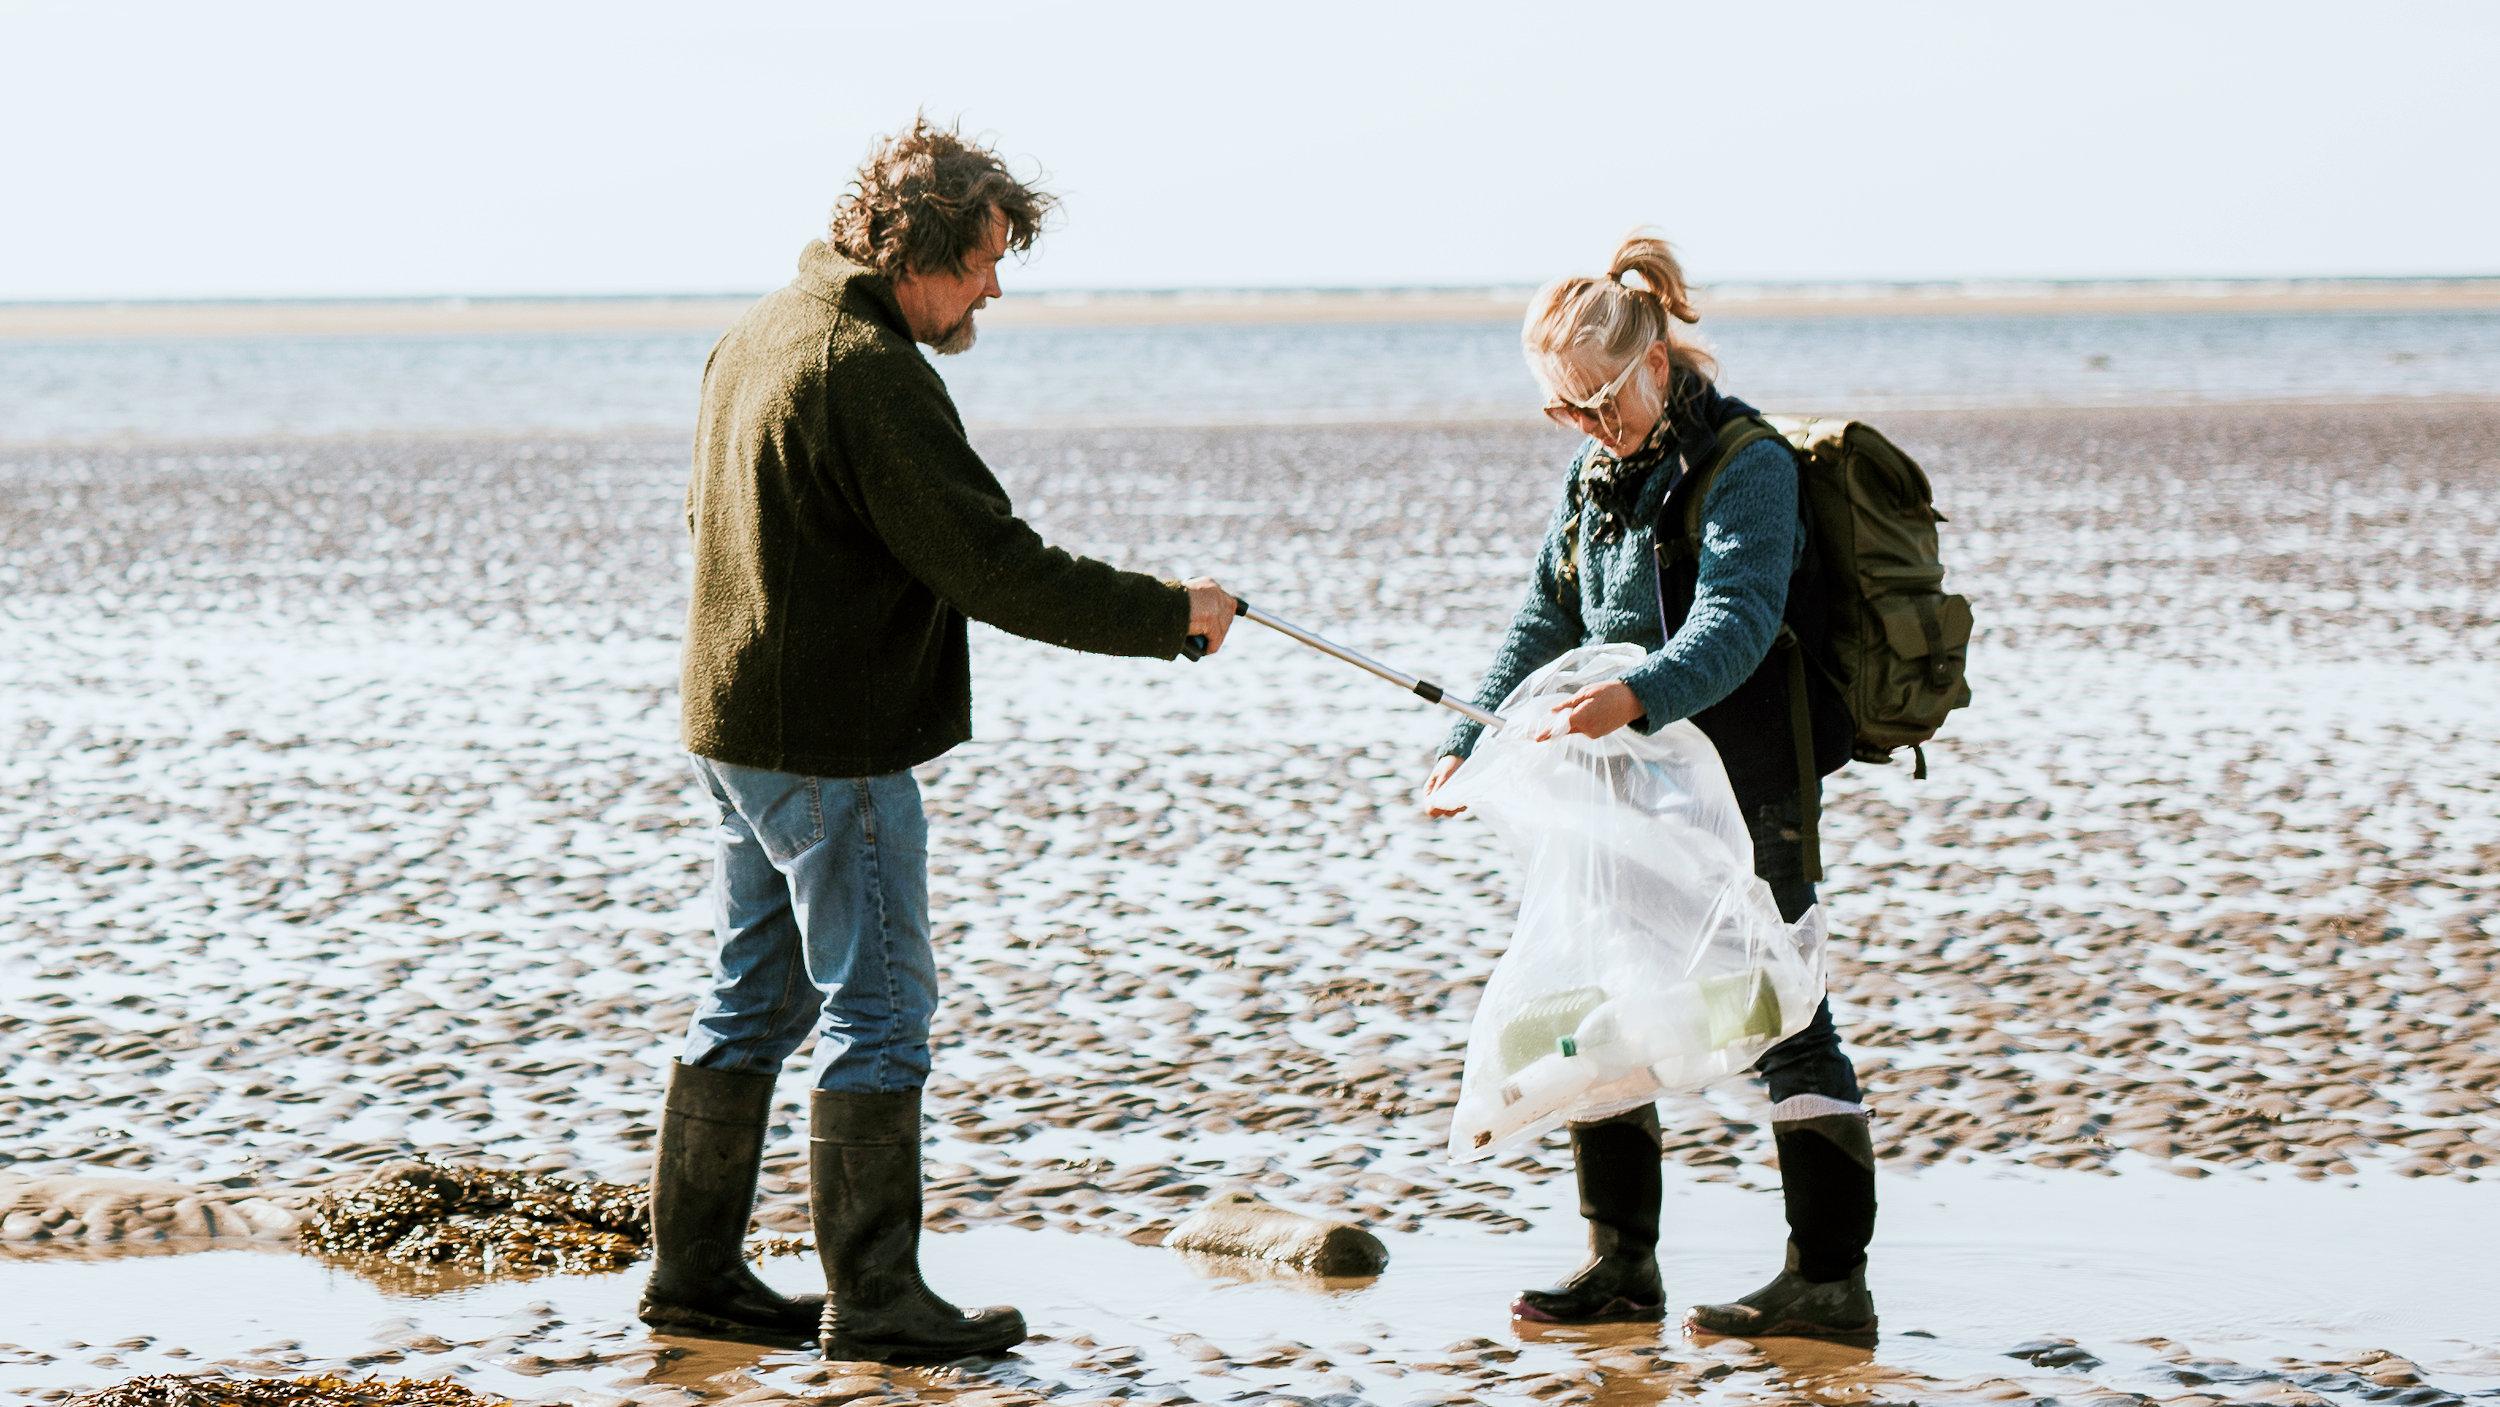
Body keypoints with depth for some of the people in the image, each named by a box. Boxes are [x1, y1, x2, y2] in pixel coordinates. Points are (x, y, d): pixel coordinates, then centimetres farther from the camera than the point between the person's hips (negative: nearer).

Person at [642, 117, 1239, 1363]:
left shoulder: (759, 335, 11)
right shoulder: (870, 372, -20)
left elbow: (706, 512, 24)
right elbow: (995, 568, -22)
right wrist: (1172, 615, -13)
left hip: (735, 724, 10)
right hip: (833, 745, -10)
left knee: (753, 1001, 16)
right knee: (877, 1011, -2)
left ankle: (694, 1270, 20)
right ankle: (873, 1300, 2)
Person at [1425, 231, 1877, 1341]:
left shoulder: (1746, 462, -14)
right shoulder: (1599, 471, 11)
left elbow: (1737, 623, -28)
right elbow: (1545, 625, 15)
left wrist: (1635, 697, -46)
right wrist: (1469, 743, 3)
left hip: (1743, 791, -8)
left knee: (1781, 1019, -5)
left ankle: (1830, 1281, -1)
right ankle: (1622, 1266, 17)